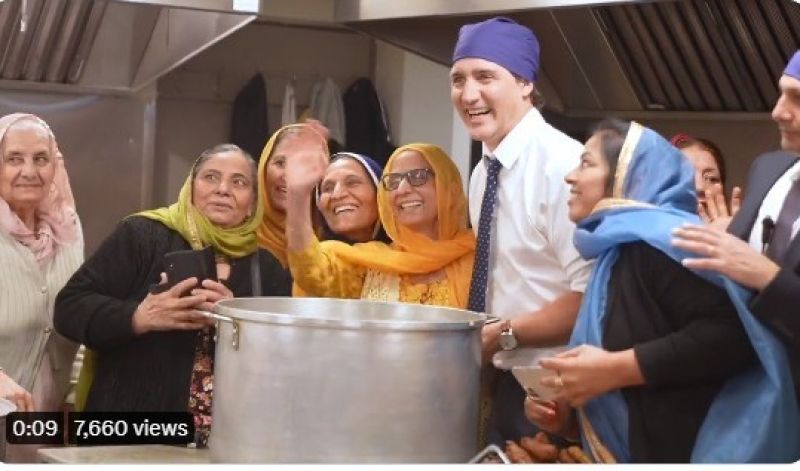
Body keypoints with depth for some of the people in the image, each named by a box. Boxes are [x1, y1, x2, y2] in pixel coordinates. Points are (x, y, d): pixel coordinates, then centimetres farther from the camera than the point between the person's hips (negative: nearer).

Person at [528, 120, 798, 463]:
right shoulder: (618, 253, 13)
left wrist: (615, 369, -23)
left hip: (689, 451, -9)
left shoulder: (658, 236, -15)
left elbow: (730, 332, -28)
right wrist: (564, 404, 5)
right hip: (643, 450, 9)